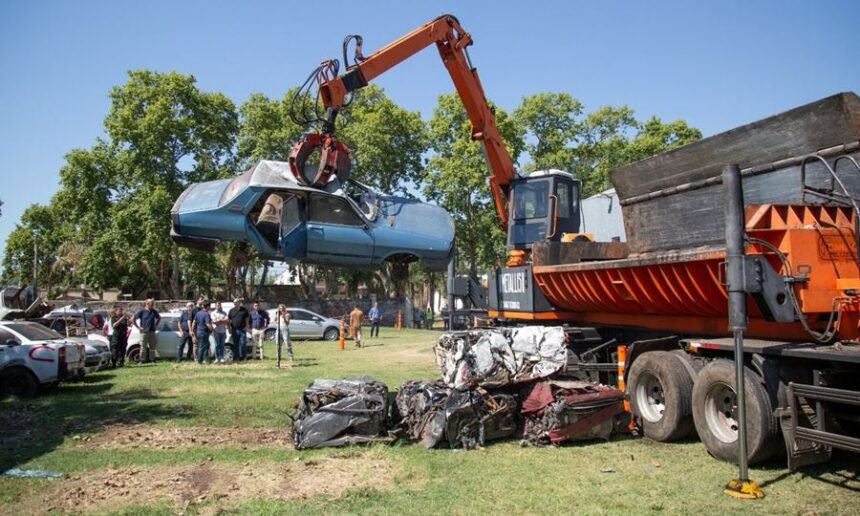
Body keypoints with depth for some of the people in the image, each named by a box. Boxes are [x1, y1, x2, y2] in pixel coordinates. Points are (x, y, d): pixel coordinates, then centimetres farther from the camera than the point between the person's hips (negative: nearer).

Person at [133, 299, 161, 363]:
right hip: (144, 332, -4)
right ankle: (143, 360, 3)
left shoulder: (154, 311, 8)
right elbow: (134, 319, -5)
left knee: (152, 346, 7)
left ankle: (151, 359, 15)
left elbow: (159, 318, 25)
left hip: (152, 331, 5)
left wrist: (156, 325, 14)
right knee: (143, 346, -3)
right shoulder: (142, 311, -5)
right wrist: (138, 327, -7)